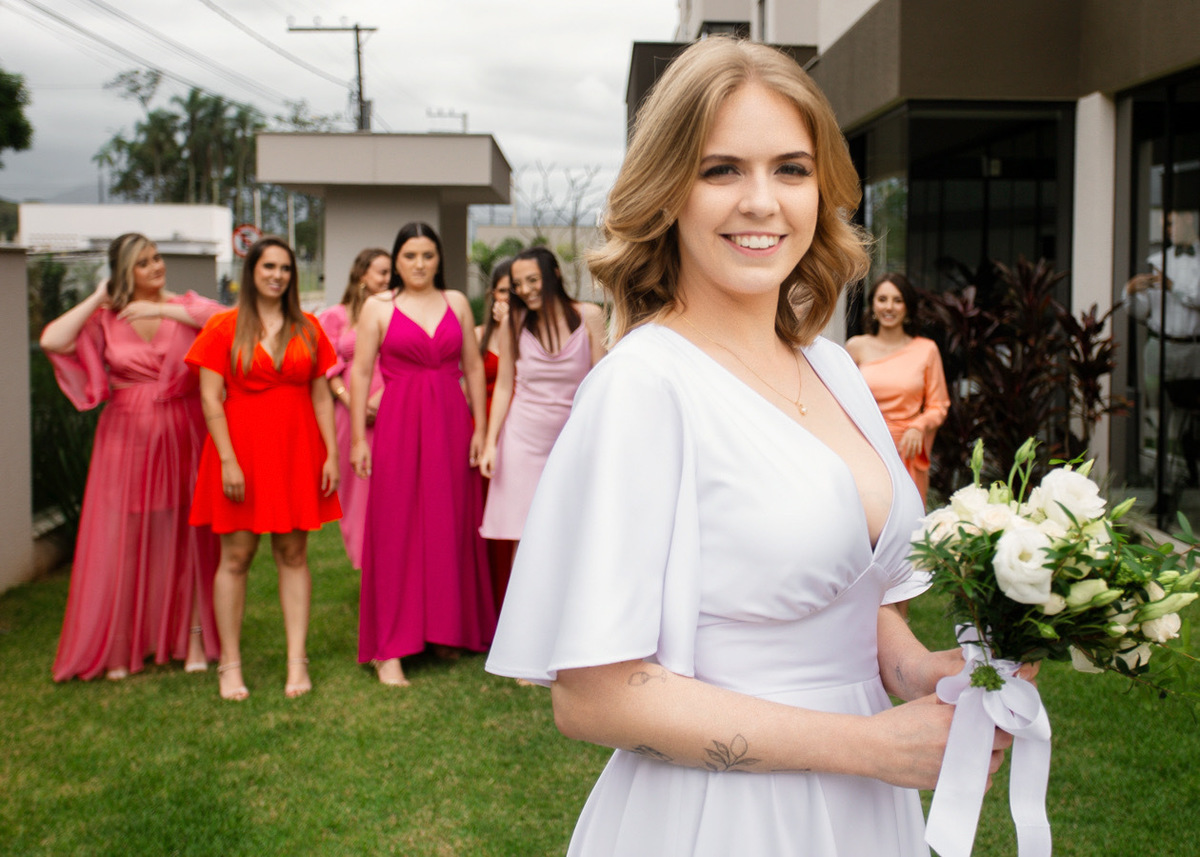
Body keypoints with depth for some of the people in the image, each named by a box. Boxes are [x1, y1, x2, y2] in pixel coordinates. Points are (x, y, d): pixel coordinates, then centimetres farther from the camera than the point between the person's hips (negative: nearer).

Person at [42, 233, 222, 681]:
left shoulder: (183, 305, 4)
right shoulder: (104, 320, 5)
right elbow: (52, 341, -10)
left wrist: (162, 308, -13)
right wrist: (97, 298, -4)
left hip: (183, 437, 0)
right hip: (128, 438, 0)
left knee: (188, 534, 5)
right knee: (123, 540, 2)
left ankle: (194, 639, 15)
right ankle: (120, 646, 13)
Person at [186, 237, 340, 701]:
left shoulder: (307, 329, 10)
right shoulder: (224, 326, 0)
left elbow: (321, 396, 10)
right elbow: (210, 398, -5)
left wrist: (332, 454, 2)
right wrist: (228, 460, -12)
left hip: (296, 450, 3)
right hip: (242, 449, -3)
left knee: (293, 553, 4)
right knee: (236, 555, 0)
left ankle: (297, 663, 9)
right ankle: (230, 666, 8)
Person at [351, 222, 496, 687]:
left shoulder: (456, 302, 10)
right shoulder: (378, 307, 3)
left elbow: (473, 366, 10)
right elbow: (360, 373, 1)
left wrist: (480, 428, 4)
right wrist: (358, 438, -5)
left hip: (451, 423, 3)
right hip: (399, 423, -3)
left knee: (451, 526, 7)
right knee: (395, 530, -2)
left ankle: (446, 630, 21)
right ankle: (387, 648, 2)